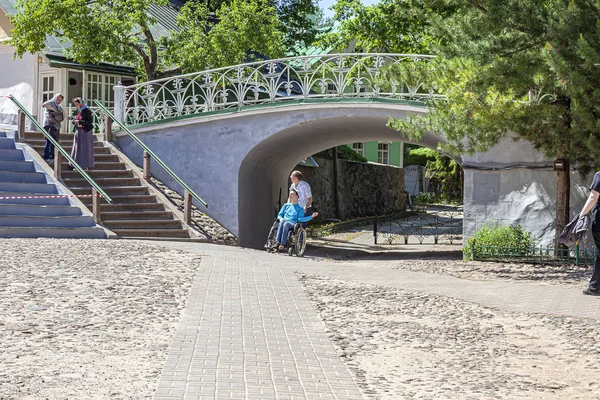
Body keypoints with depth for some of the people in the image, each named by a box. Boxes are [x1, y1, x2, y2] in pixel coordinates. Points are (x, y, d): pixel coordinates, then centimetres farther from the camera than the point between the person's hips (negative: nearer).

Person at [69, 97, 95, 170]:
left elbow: (90, 122, -17)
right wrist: (74, 121, -3)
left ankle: (85, 165, 2)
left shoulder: (87, 111, -13)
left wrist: (79, 121, -21)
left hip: (86, 131, -8)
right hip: (79, 131, 8)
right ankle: (79, 165, 10)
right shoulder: (78, 111, 10)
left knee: (85, 148, -4)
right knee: (78, 148, 6)